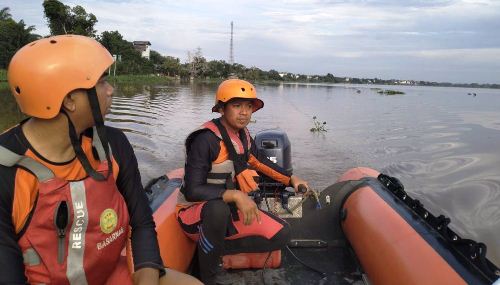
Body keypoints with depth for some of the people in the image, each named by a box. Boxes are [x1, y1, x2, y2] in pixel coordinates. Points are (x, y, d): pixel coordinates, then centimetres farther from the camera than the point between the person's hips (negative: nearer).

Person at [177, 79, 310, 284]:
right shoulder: (206, 139, -23)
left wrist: (291, 179, 12)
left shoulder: (243, 135, 0)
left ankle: (214, 250, -4)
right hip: (195, 213, -7)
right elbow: (192, 191, -27)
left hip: (230, 209, 7)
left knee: (281, 234, -6)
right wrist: (235, 195, -35)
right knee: (218, 209, -42)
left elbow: (259, 162, 18)